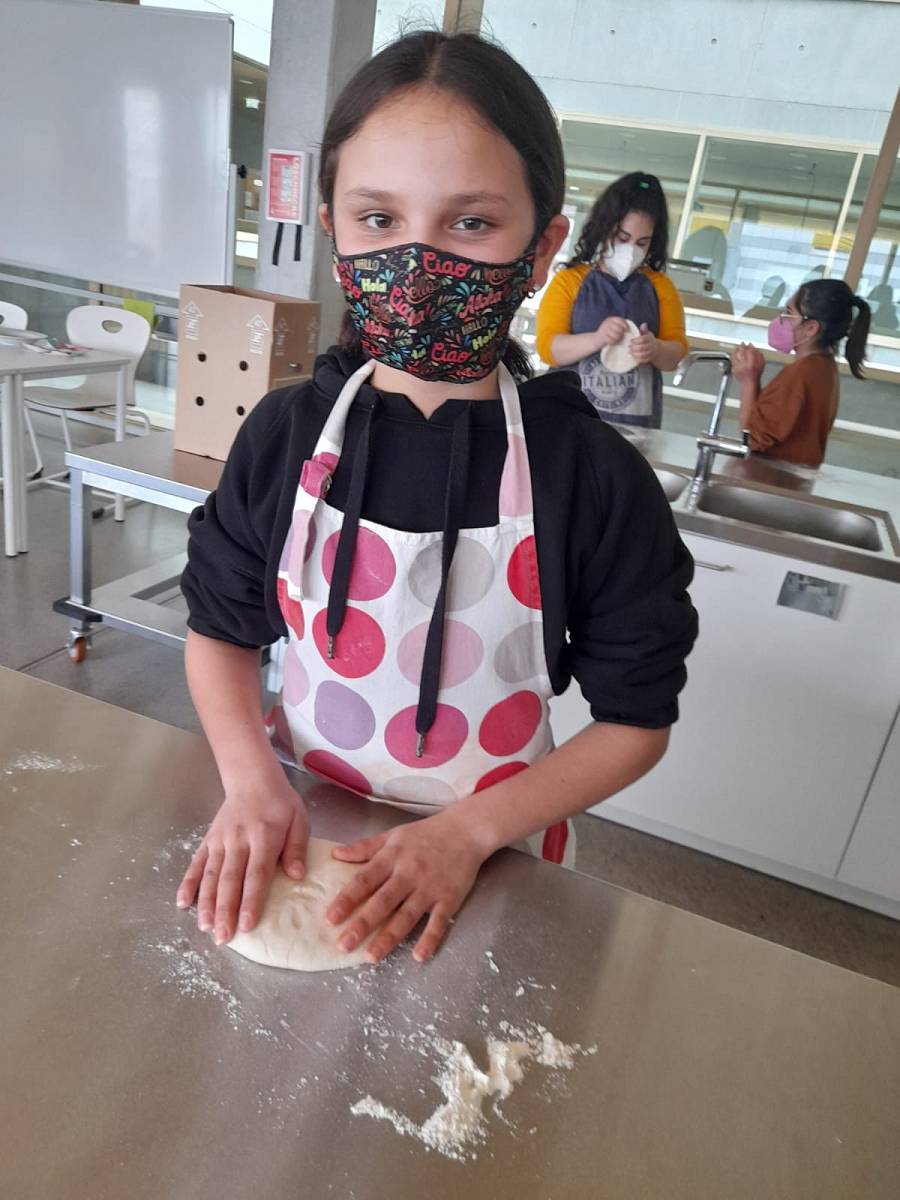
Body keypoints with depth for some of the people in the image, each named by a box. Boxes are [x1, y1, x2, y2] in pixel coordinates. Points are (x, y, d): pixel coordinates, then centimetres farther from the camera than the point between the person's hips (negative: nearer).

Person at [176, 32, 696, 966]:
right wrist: (252, 781, -15)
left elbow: (636, 719, -11)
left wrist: (469, 830, -19)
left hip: (487, 854, -2)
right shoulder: (286, 435, -12)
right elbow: (222, 628, 0)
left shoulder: (597, 479, -20)